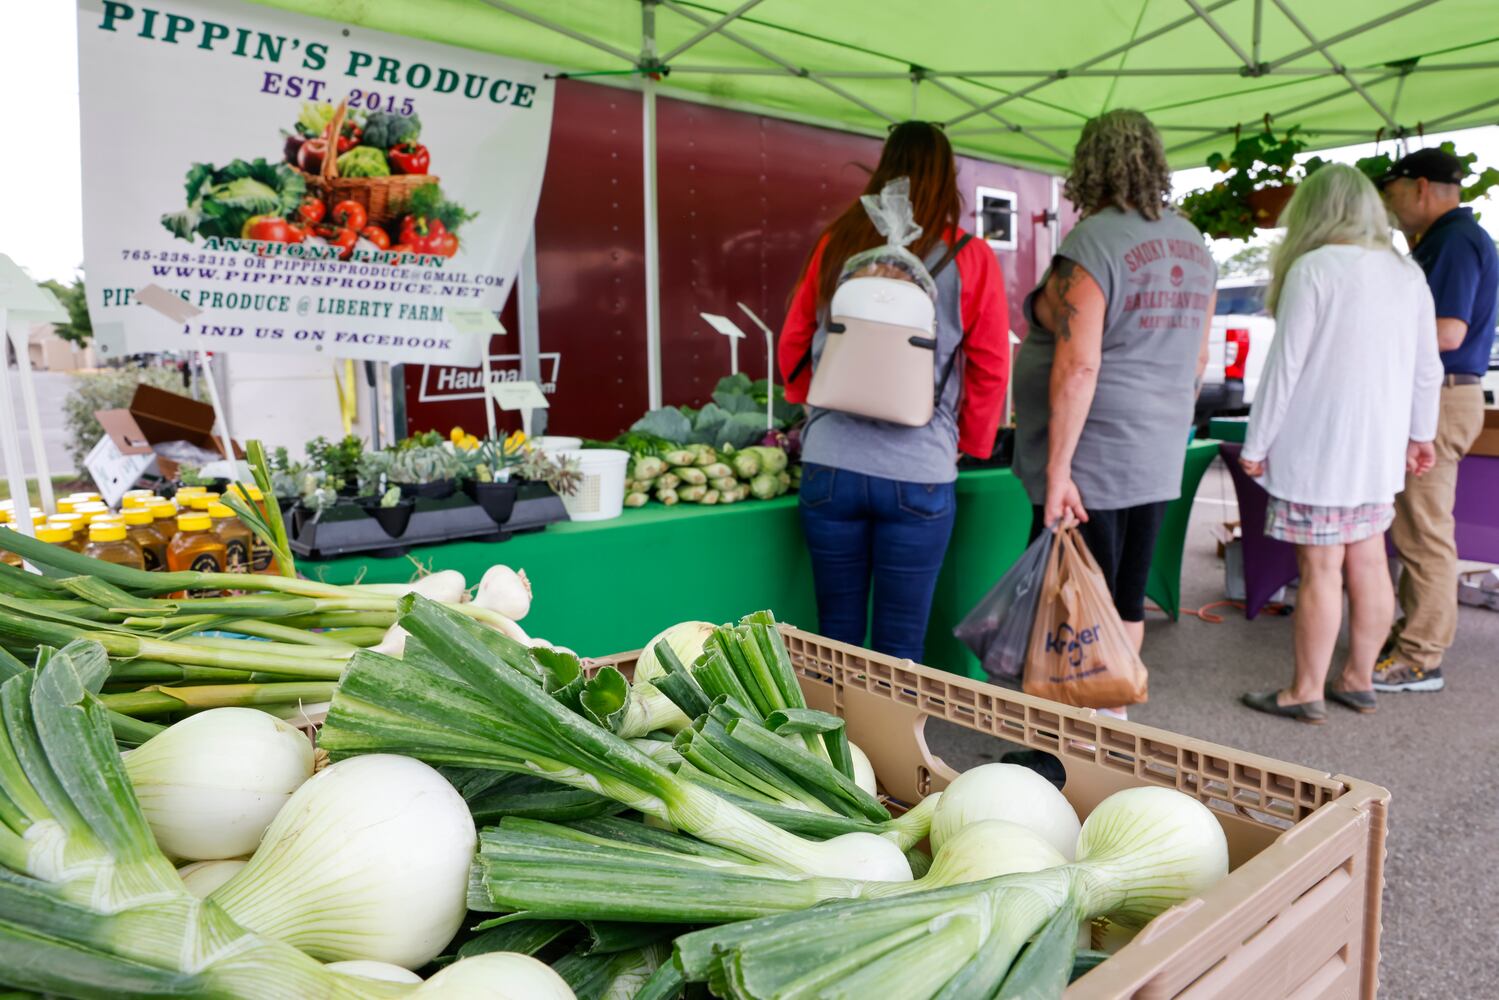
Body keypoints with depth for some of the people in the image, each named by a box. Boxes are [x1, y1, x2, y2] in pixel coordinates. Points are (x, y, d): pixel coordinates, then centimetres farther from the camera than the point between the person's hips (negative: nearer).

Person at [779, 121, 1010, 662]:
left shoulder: (835, 246, 6)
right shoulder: (970, 258, -1)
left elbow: (792, 345, 12)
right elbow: (990, 369, 1)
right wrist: (970, 445, 15)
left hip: (828, 467, 2)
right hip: (919, 476, -2)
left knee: (836, 638, 13)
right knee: (899, 651, 8)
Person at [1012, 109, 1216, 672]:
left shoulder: (1092, 243, -14)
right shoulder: (1193, 245, 11)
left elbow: (1077, 367, -22)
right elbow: (1197, 357, 16)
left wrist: (1057, 470, -19)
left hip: (1094, 462, -8)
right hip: (1159, 462, 8)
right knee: (1127, 600, 16)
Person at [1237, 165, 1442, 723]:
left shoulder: (1314, 268, -11)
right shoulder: (1409, 273, 9)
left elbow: (1285, 365, -13)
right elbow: (1427, 369, 13)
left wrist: (1256, 444, -6)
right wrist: (1420, 434, 25)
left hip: (1319, 446, -7)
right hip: (1379, 448, 7)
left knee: (1320, 567, -1)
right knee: (1368, 562, 13)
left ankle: (1307, 693, 9)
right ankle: (1359, 680, 25)